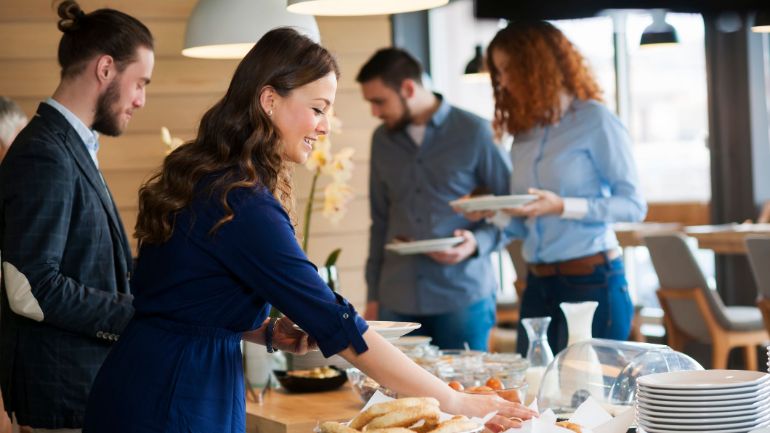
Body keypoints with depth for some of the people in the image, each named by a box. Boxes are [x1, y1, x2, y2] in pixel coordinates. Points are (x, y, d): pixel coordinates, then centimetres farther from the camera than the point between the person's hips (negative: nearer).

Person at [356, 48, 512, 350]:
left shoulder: (474, 132, -2)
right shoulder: (382, 140, 11)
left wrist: (478, 243, -16)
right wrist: (373, 295, 14)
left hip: (463, 297, -3)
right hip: (397, 300, 4)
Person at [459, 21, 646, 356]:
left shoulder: (595, 121, -5)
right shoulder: (524, 134, 13)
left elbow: (633, 205, -9)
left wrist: (562, 206, -18)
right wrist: (493, 213, -4)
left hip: (593, 282, -6)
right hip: (539, 287, 6)